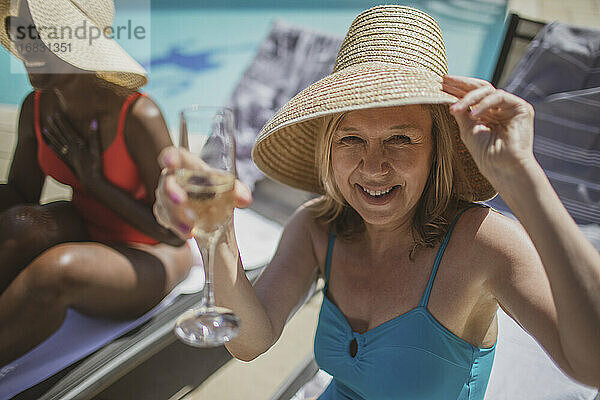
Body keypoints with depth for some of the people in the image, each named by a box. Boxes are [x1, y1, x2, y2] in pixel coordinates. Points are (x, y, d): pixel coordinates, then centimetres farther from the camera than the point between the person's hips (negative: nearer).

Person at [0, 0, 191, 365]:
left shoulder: (138, 115, -27)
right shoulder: (36, 108, -6)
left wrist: (95, 182, -21)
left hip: (149, 256, -5)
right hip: (87, 232, 6)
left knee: (57, 268, -34)